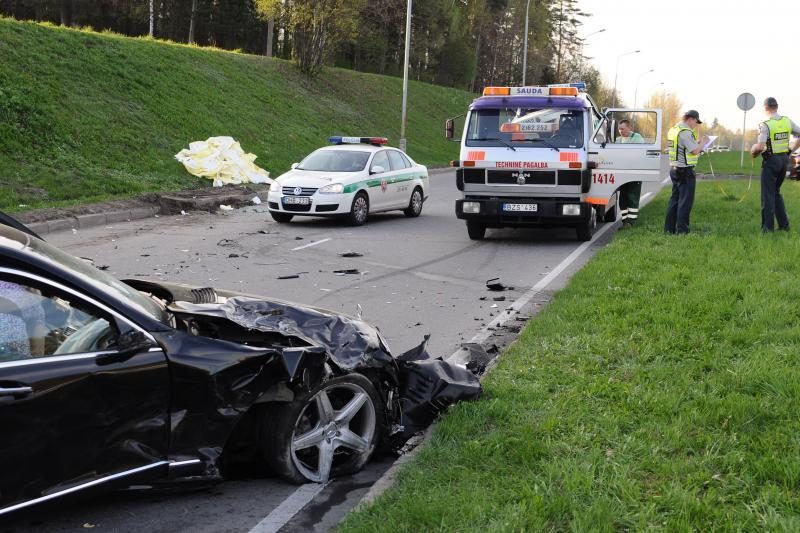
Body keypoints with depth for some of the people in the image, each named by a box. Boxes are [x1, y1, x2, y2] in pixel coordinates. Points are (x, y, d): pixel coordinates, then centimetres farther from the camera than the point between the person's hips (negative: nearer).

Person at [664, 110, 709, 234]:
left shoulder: (673, 129, 14)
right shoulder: (685, 132, -17)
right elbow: (695, 150, -20)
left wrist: (697, 143, 14)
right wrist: (703, 142, -3)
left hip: (674, 168, 10)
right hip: (685, 170, -10)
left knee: (675, 198, 14)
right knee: (685, 200, -4)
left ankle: (669, 227, 16)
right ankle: (682, 229, -3)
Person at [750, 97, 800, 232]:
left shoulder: (765, 125, -16)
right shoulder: (787, 121, 2)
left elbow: (760, 146, -25)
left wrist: (753, 151, -5)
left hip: (771, 160, -6)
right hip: (784, 159, 6)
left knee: (768, 194, 3)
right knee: (776, 192, 19)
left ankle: (768, 226, 2)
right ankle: (783, 224, 15)